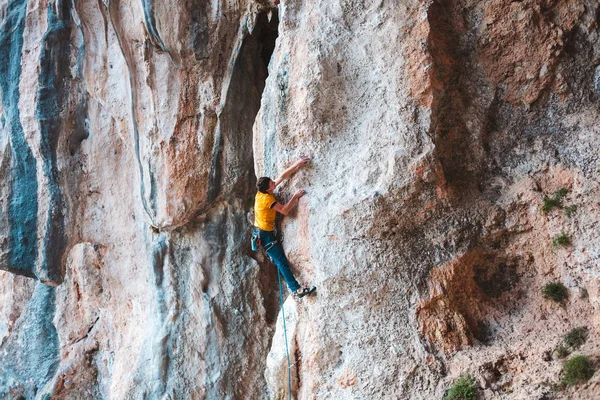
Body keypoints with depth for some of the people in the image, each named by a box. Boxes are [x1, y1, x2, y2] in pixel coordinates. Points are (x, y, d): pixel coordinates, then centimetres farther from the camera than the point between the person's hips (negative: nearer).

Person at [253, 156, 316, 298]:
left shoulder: (262, 192, 0)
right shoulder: (267, 199, -25)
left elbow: (282, 176, 1)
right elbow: (284, 210, -25)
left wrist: (296, 165, -3)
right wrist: (295, 196, -18)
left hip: (259, 231, 10)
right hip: (266, 234, -10)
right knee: (282, 262, -13)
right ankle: (296, 289, -16)